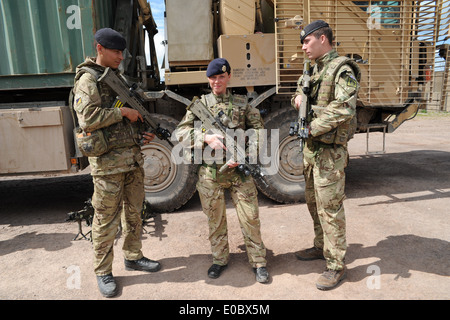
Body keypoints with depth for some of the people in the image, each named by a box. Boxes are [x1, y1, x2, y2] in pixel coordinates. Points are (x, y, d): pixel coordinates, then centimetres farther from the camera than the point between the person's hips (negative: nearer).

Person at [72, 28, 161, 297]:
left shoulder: (120, 77, 17)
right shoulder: (88, 80, -6)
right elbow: (87, 118, -20)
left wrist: (143, 133, 7)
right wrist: (122, 112, -17)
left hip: (134, 157, 8)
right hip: (108, 161, -7)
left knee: (134, 213, 16)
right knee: (107, 220, 3)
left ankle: (133, 257, 34)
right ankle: (103, 272, 20)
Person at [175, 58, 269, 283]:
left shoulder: (242, 103, 7)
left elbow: (258, 132, 5)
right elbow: (180, 132, -1)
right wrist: (206, 138, -17)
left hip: (238, 170, 0)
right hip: (210, 173, 1)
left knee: (250, 217, 3)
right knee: (215, 219, 11)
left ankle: (258, 262, 21)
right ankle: (219, 259, 31)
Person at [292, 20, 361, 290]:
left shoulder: (342, 70, -13)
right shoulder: (315, 70, 14)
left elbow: (344, 109, -24)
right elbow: (301, 88, 27)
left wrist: (311, 128, -21)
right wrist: (298, 97, 3)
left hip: (330, 151, -9)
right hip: (311, 149, 9)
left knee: (330, 208, -3)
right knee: (314, 203, 18)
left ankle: (337, 266, 12)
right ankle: (321, 247, 36)